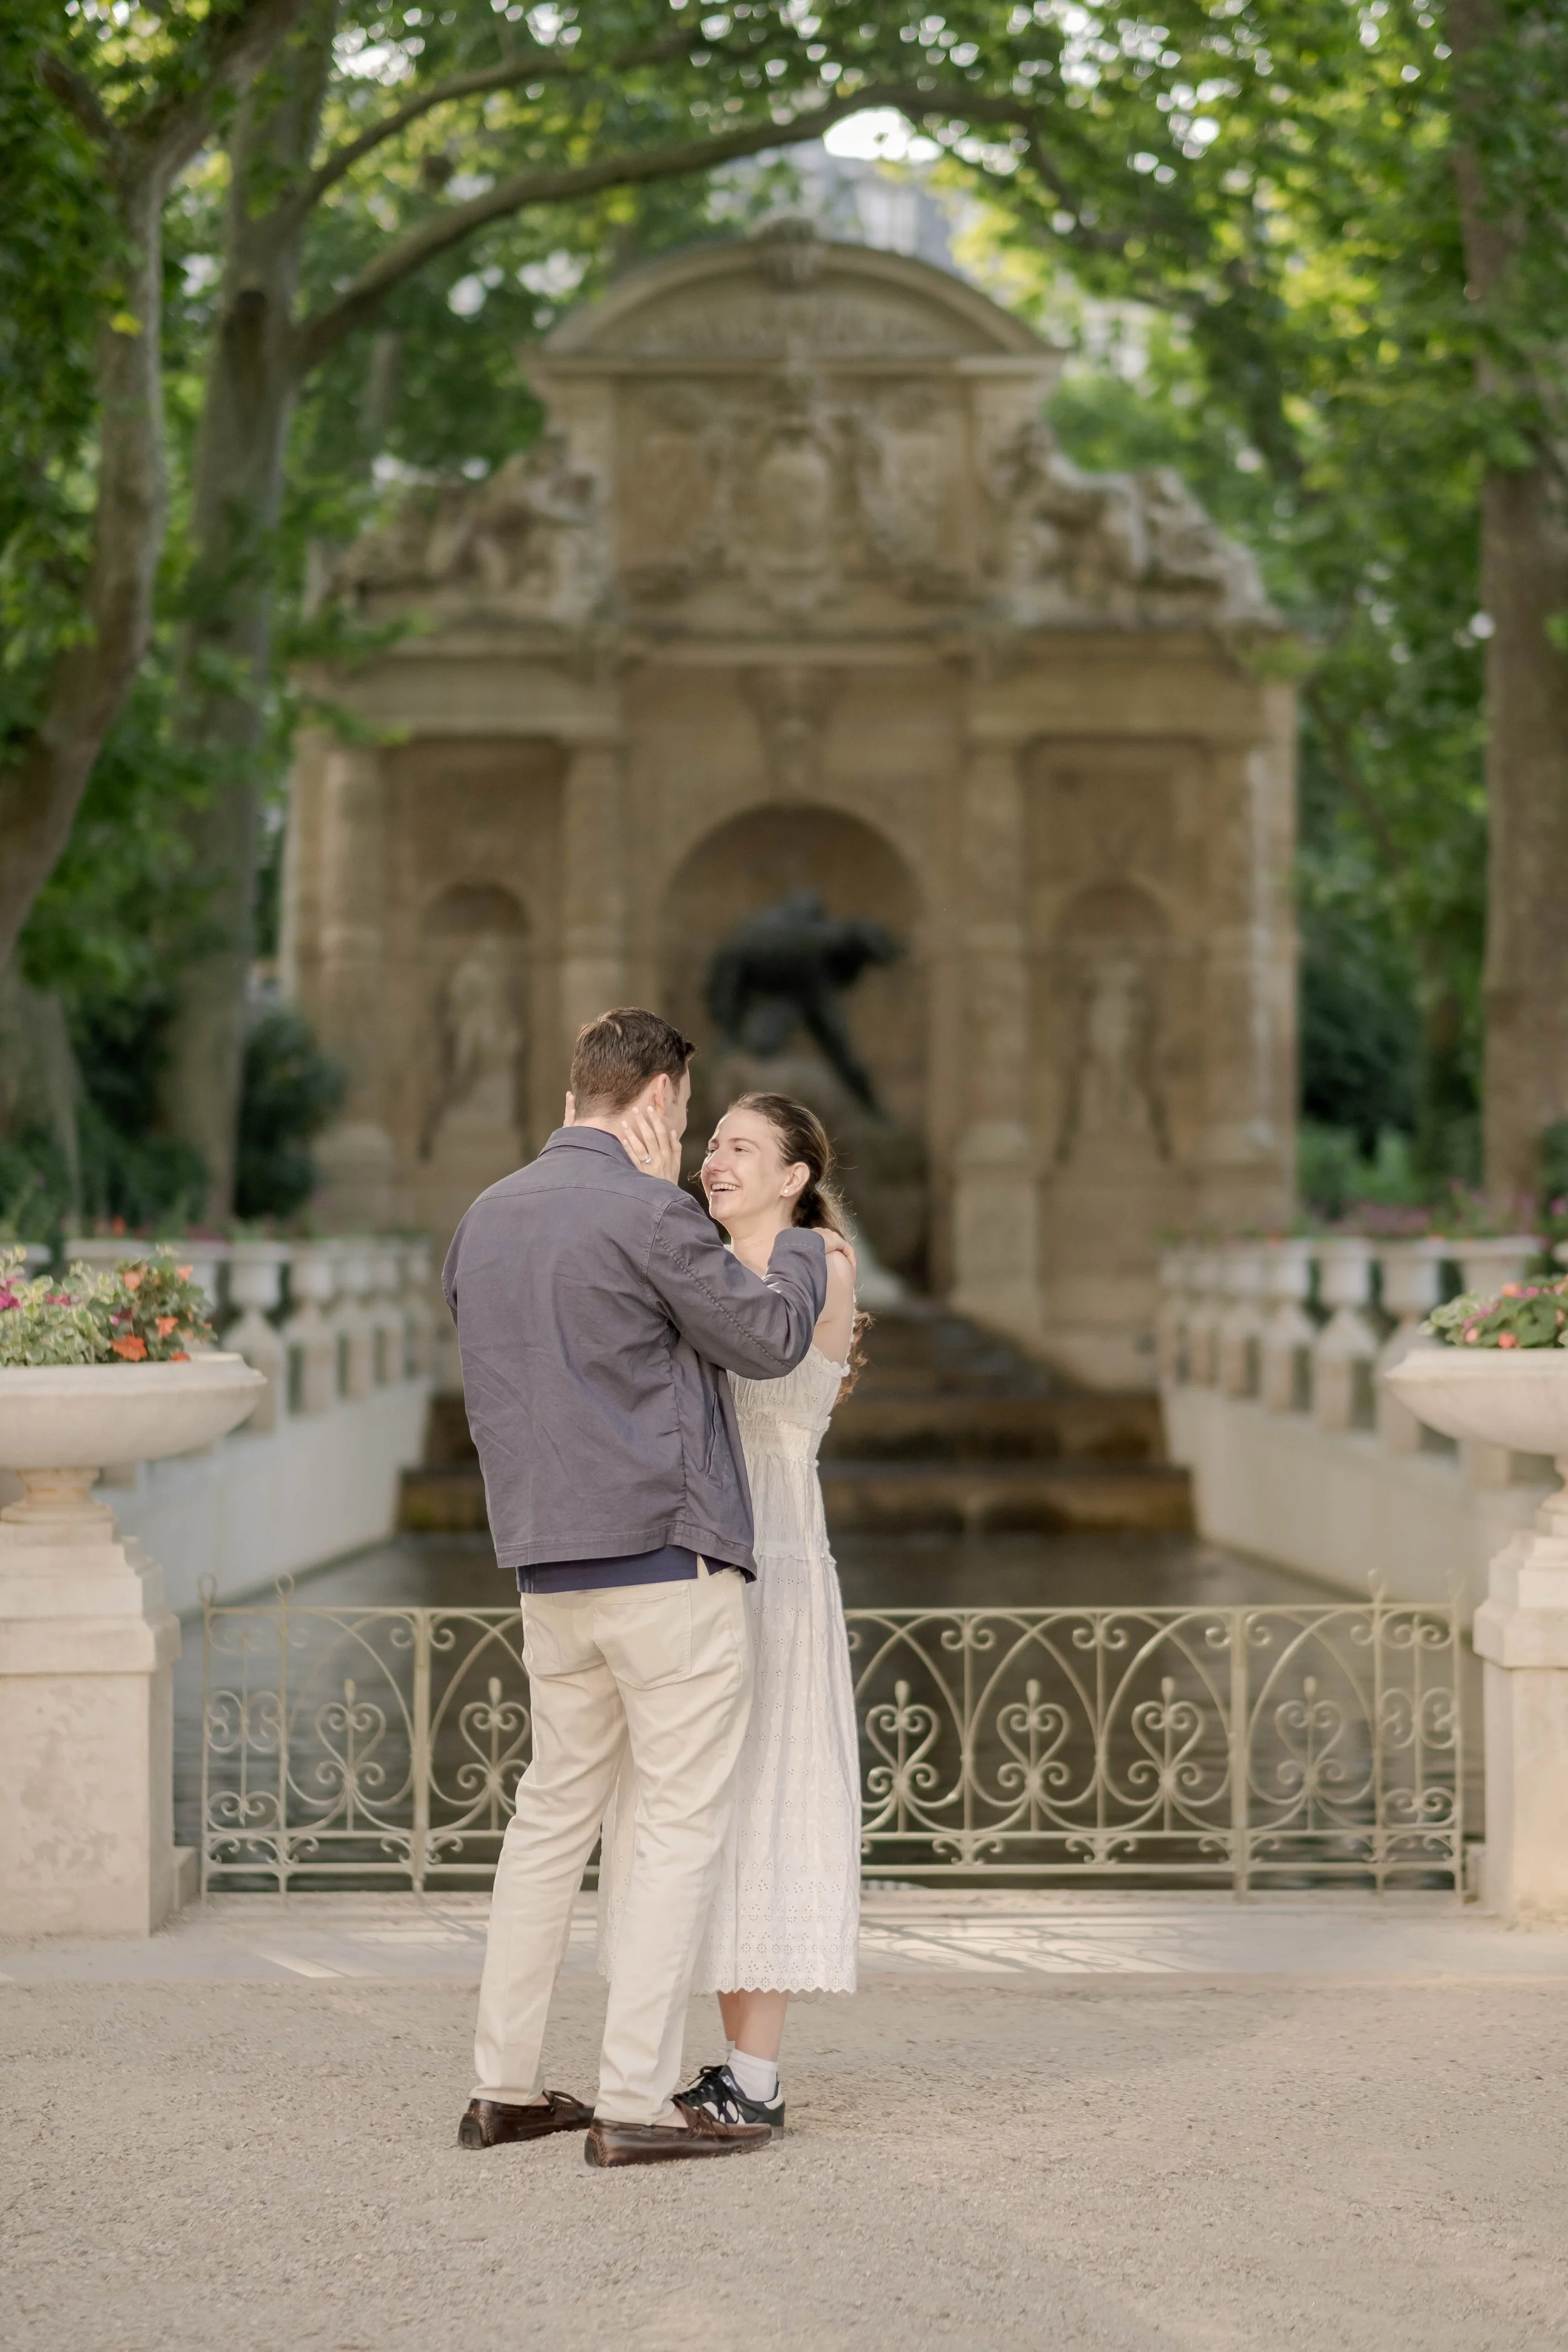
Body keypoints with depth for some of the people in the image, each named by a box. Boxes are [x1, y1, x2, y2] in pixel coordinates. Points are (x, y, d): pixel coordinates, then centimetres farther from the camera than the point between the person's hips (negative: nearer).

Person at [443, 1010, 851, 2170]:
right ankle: (637, 2102, -5)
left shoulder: (487, 1218, 12)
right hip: (669, 1552, -8)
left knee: (555, 1809, 15)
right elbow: (766, 1337, -5)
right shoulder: (648, 1213, -12)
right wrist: (802, 1252, 14)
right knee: (685, 1823, -2)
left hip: (549, 1564, 8)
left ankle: (505, 2085, 17)